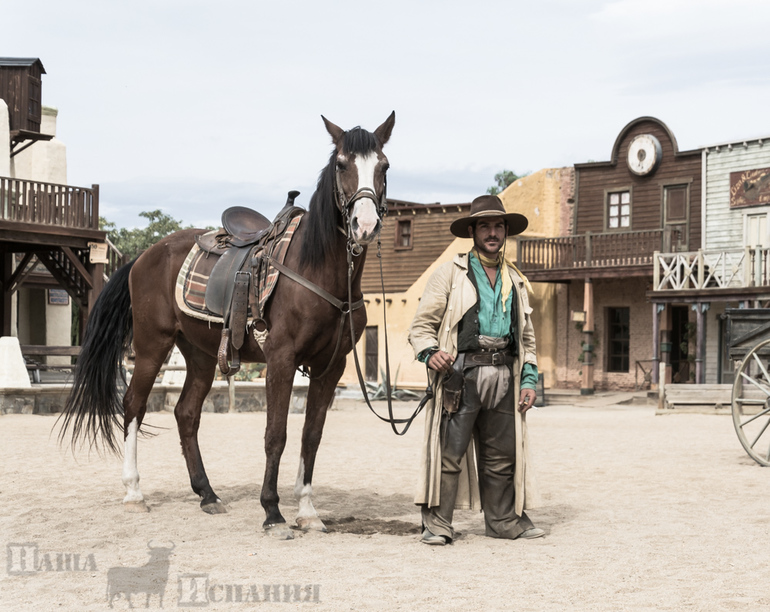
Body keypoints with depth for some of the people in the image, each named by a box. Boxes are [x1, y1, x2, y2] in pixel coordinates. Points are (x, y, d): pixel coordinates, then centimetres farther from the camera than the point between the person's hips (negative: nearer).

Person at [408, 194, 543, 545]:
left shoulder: (515, 281, 20)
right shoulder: (450, 274, 5)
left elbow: (527, 337, 24)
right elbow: (421, 324, 2)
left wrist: (529, 380, 13)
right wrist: (429, 352, -17)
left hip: (503, 375, 5)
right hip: (461, 372, -4)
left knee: (502, 455, 9)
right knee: (449, 450, -7)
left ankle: (503, 520, 19)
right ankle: (437, 523, -1)